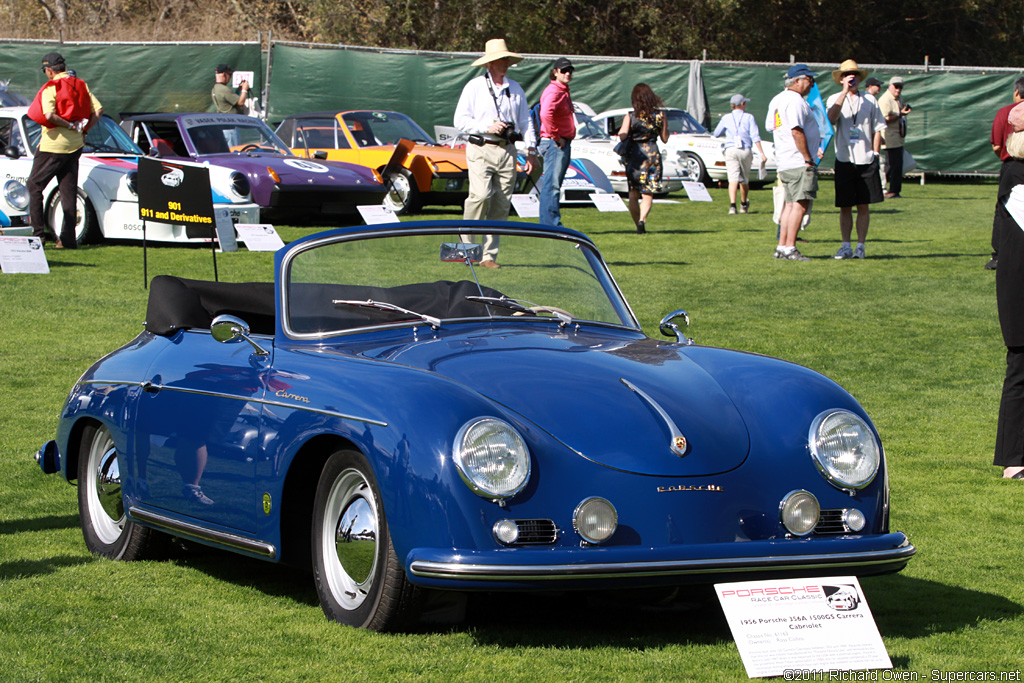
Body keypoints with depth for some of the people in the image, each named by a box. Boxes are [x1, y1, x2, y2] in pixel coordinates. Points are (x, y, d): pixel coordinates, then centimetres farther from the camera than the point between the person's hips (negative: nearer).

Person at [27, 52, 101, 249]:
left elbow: (49, 115, -24)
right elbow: (97, 109, 4)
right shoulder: (81, 85, 9)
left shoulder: (51, 88, -10)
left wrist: (71, 126, -14)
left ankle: (38, 232, -3)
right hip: (76, 144, 6)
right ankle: (68, 238, 4)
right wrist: (84, 130, 6)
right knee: (69, 191, 8)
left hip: (53, 143, -6)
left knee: (34, 185, 5)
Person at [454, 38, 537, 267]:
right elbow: (460, 120, -1)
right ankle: (466, 244, -6)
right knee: (481, 195, -23)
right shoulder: (474, 87, 3)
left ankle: (489, 255, 4)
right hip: (481, 149, -4)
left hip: (507, 150, 4)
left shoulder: (515, 89, 16)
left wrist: (531, 150, 9)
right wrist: (487, 127, -12)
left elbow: (526, 120, 19)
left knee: (501, 205, -1)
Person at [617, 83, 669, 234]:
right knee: (648, 194, 0)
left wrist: (621, 130, 7)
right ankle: (642, 219, -24)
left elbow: (622, 136, -15)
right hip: (652, 154, 1)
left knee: (633, 195, 12)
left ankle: (638, 224, 10)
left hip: (634, 155, -1)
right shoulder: (660, 115, 1)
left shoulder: (630, 117, -5)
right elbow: (665, 138, 6)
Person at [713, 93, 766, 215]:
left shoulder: (726, 118, 8)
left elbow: (716, 134, 14)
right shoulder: (749, 117, 4)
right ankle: (743, 205, 34)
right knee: (745, 179, 17)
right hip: (745, 150, 0)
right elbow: (755, 137, -4)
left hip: (731, 150, 0)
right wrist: (762, 153, -7)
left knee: (733, 179, -9)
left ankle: (732, 205, -28)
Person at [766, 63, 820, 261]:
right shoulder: (795, 100, -13)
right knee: (801, 204, -11)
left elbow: (769, 126, 24)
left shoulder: (777, 100, 17)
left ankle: (782, 246, 13)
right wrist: (808, 158, -18)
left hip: (784, 162, 10)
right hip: (799, 162, -10)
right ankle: (790, 248, -15)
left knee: (790, 204, 13)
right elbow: (797, 131, -21)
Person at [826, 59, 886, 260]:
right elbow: (831, 117, -17)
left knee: (863, 206, 1)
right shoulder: (835, 99, 5)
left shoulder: (869, 101, 10)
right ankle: (845, 246, 8)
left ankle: (860, 246, 7)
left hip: (866, 160, 1)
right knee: (845, 207, 1)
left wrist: (875, 154, 2)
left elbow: (877, 129, 12)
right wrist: (845, 92, -18)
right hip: (844, 160, -1)